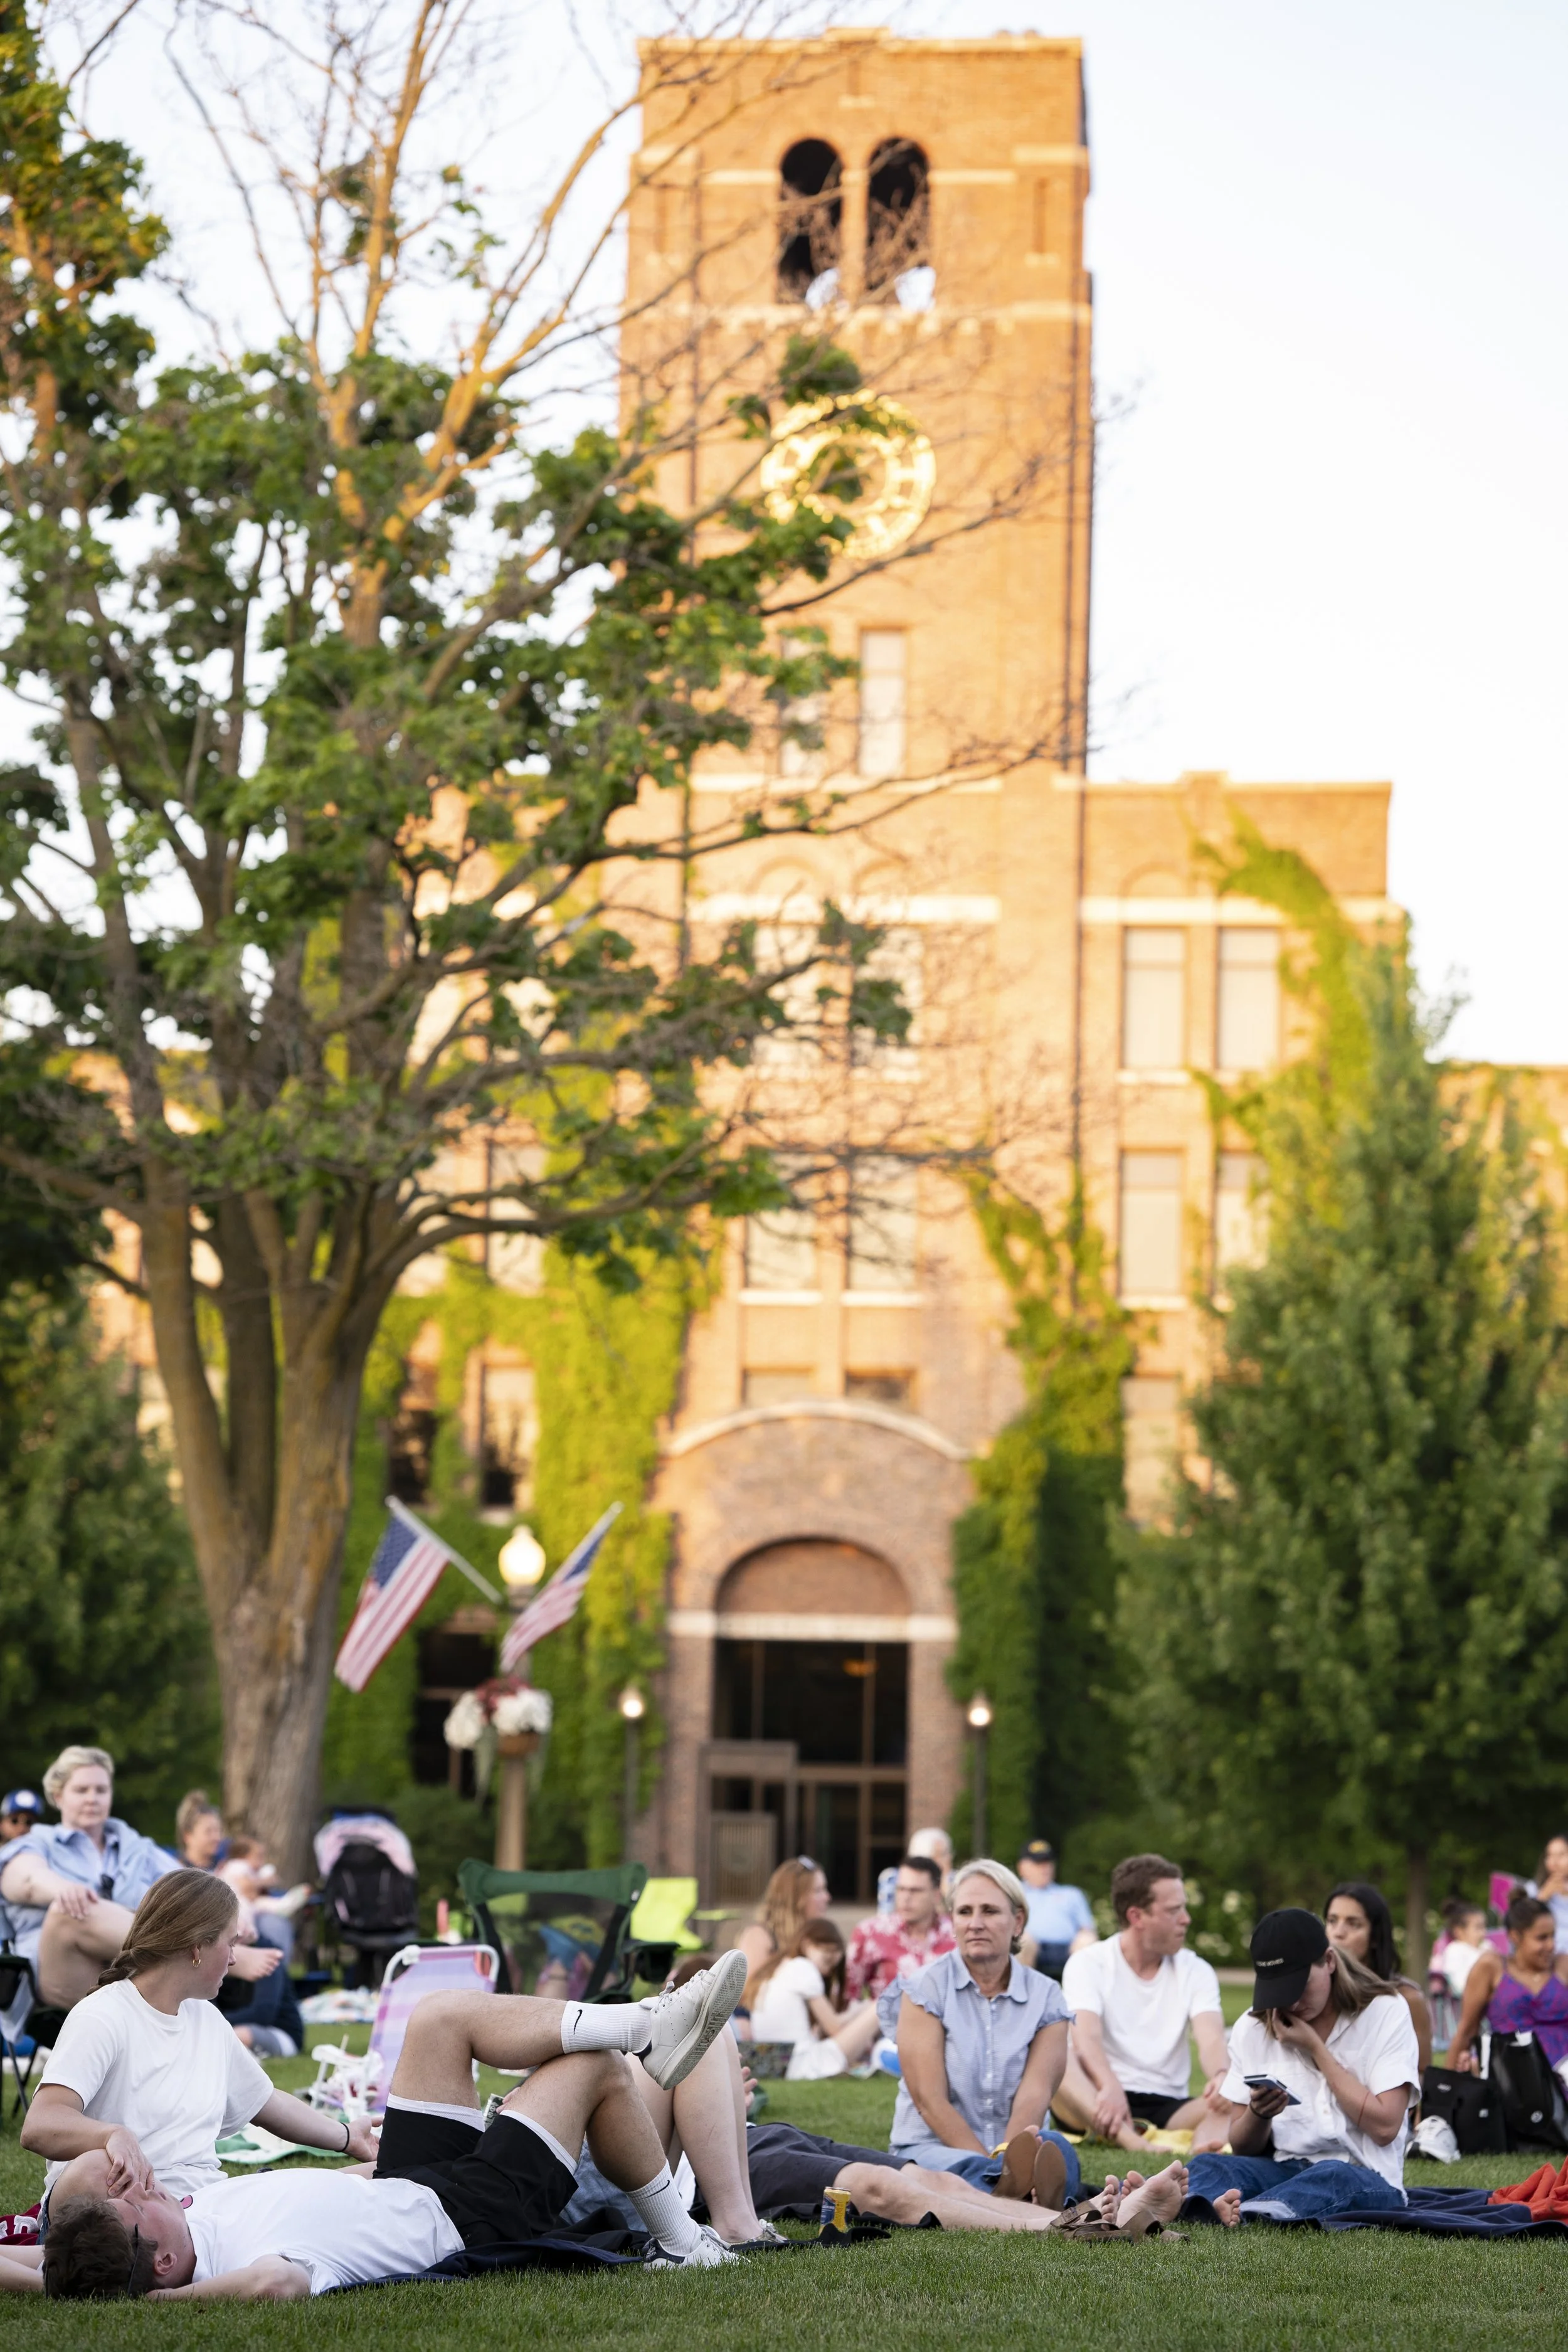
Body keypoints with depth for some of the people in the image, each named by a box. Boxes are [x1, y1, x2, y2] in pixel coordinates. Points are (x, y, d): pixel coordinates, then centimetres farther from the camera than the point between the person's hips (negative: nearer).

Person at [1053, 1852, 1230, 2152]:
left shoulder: (1196, 1972, 8)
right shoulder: (1088, 1964, 0)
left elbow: (1211, 2040, -9)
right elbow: (1086, 2040, -17)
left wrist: (1221, 2076, -35)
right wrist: (1110, 2087, -40)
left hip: (1168, 2107, 2)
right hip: (1097, 2104, -2)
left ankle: (1206, 2137, -58)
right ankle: (1129, 2139, -56)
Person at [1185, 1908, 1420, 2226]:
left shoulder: (1385, 2013, -1)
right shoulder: (1251, 2029, 9)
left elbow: (1384, 2127, -11)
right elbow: (1242, 2147, 11)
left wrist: (1315, 2048, -7)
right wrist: (1258, 2115, -13)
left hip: (1365, 2179, -3)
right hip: (1280, 2172, 3)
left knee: (1332, 2176, -37)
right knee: (1205, 2167, -26)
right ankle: (1215, 2206, -62)